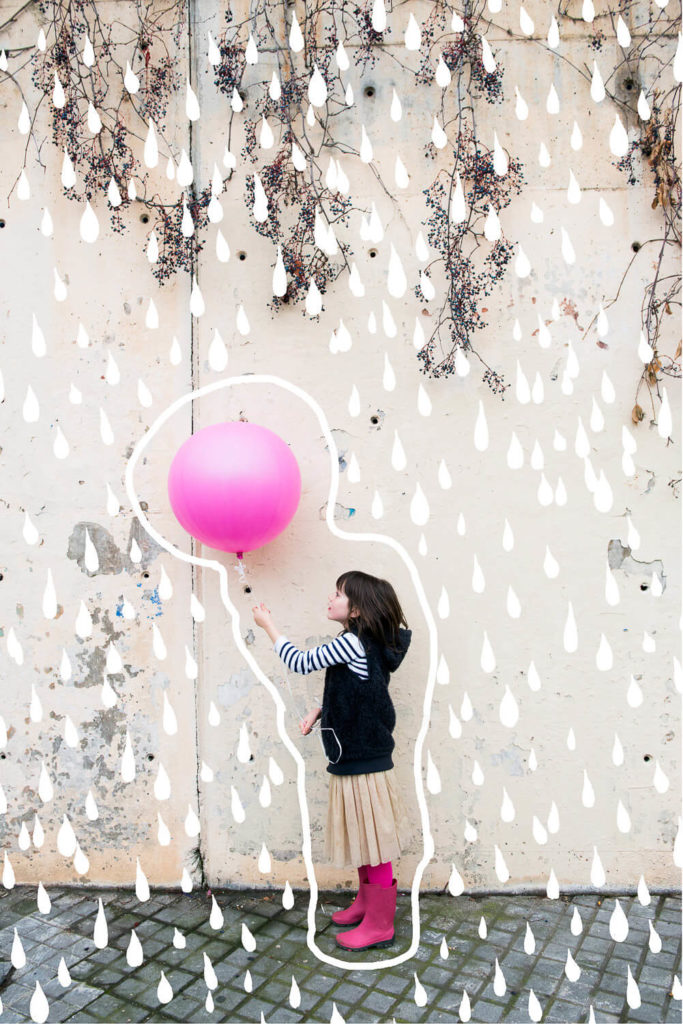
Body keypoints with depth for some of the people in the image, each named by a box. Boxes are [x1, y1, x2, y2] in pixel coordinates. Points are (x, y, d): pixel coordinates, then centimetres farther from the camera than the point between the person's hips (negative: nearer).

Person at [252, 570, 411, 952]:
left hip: (363, 762, -10)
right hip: (359, 758, 10)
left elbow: (300, 661, -16)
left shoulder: (352, 644, -21)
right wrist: (319, 711, 6)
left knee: (372, 842, 4)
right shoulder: (368, 645, 7)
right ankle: (367, 902, 39)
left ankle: (380, 925, 18)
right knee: (363, 838, 22)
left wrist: (268, 624, -5)